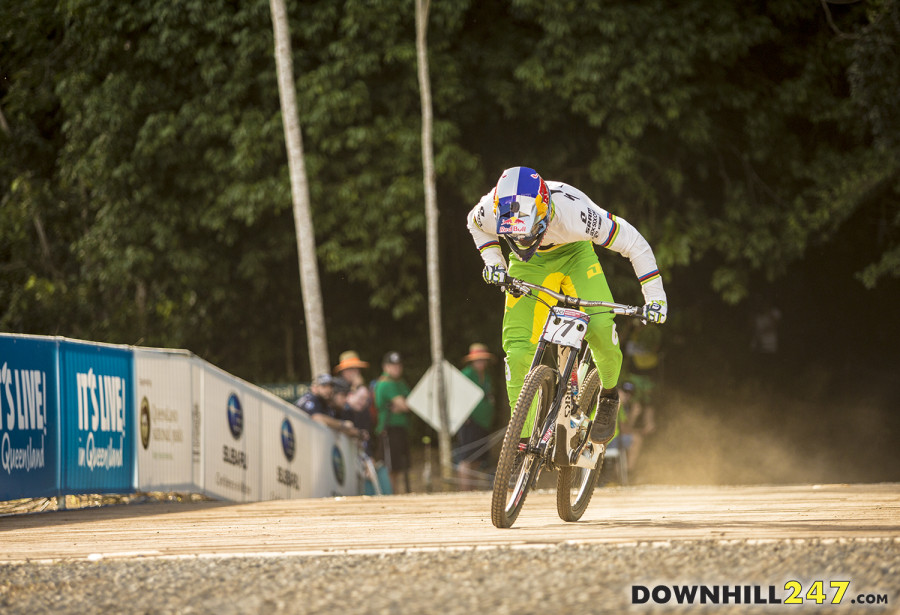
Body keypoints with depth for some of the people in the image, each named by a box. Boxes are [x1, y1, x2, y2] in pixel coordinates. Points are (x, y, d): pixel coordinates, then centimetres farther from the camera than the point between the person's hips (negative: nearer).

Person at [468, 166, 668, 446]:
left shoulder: (572, 212, -41)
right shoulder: (491, 211, -32)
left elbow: (633, 242, -27)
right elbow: (476, 224, -2)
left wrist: (655, 296, -25)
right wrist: (493, 260, -14)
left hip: (574, 255, -2)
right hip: (530, 265, 2)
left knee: (599, 327, -26)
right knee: (519, 351, -13)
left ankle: (609, 395, 4)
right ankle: (522, 437, 1)